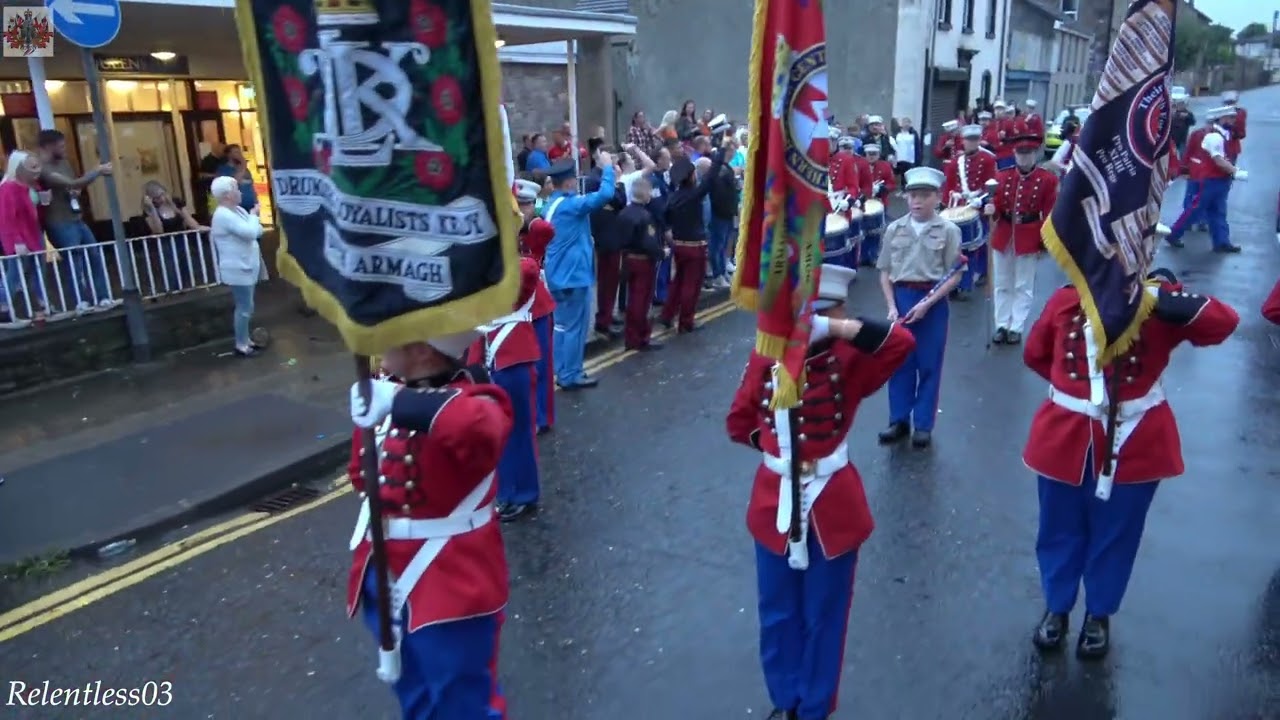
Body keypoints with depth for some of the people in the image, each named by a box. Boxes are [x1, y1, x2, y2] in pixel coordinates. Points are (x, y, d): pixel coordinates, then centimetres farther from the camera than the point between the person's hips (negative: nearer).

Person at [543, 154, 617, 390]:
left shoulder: (552, 204, 11)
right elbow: (605, 194, -30)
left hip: (558, 274, 10)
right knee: (576, 327, -1)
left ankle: (562, 372, 23)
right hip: (573, 274, -10)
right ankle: (571, 376, 5)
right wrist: (607, 167, -16)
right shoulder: (570, 204, -19)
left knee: (562, 325, 16)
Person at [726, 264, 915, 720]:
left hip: (832, 507, -2)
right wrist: (772, 442, -6)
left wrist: (834, 327, -35)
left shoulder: (848, 361, -11)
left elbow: (901, 343, -31)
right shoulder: (765, 359, -4)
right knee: (778, 613, 17)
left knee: (824, 616, 13)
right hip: (776, 503, 3)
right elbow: (738, 422, 8)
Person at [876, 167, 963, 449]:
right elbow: (885, 272, 7)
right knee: (899, 362, 8)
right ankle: (898, 420, 20)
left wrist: (926, 303, -14)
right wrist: (892, 307, -4)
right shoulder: (894, 229, 4)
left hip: (933, 302, -2)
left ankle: (923, 425, 16)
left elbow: (954, 276, -5)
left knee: (928, 365, 5)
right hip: (900, 298, 2)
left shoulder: (948, 230, -4)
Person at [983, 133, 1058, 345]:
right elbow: (997, 206, 4)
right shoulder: (1003, 177, 3)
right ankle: (1002, 326, 21)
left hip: (1029, 240, -3)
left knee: (1023, 287, 5)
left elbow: (1049, 214, -5)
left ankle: (1016, 328, 13)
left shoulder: (1048, 179, -6)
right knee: (1002, 285, 11)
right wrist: (991, 209, -20)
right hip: (1003, 238, 3)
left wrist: (1044, 243, -8)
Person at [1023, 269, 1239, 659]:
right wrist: (1072, 383, 2)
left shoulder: (1157, 303, -9)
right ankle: (1056, 608, 36)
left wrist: (1163, 295, -33)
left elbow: (1224, 322, -25)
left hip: (1133, 441, -1)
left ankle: (1099, 615, 35)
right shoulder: (1065, 300, -4)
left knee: (1116, 534, 14)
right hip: (1067, 437, 2)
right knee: (1060, 529, 16)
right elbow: (1035, 353, 11)